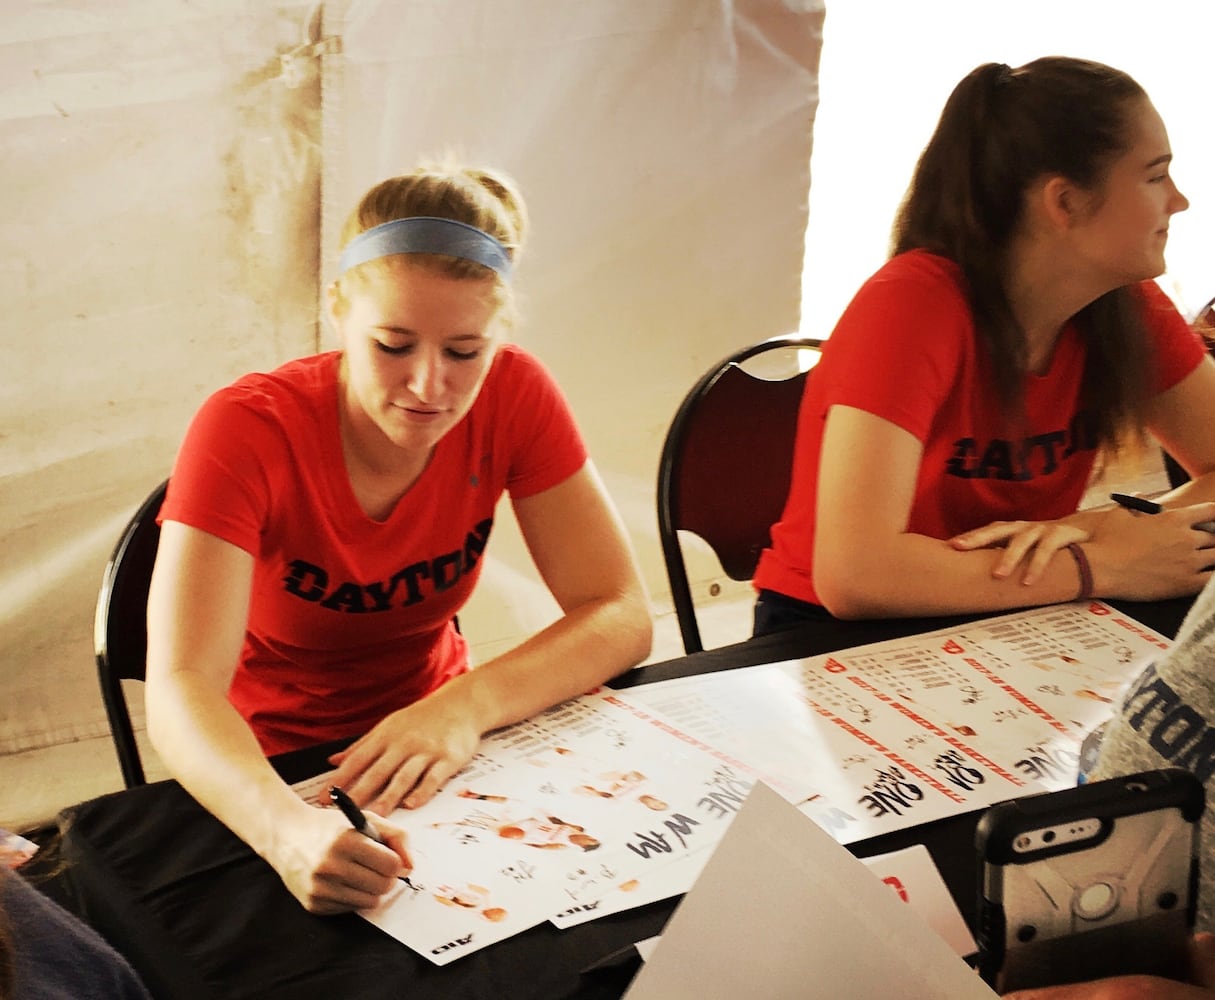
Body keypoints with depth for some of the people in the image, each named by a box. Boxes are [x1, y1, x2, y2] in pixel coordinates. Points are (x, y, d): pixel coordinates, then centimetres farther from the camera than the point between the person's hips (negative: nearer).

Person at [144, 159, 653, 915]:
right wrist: (290, 829, -53)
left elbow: (622, 617, -15)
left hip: (432, 748, 3)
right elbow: (180, 689, -33)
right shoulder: (246, 431, -24)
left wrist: (467, 705, -33)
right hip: (274, 770, -3)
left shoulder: (515, 395, -15)